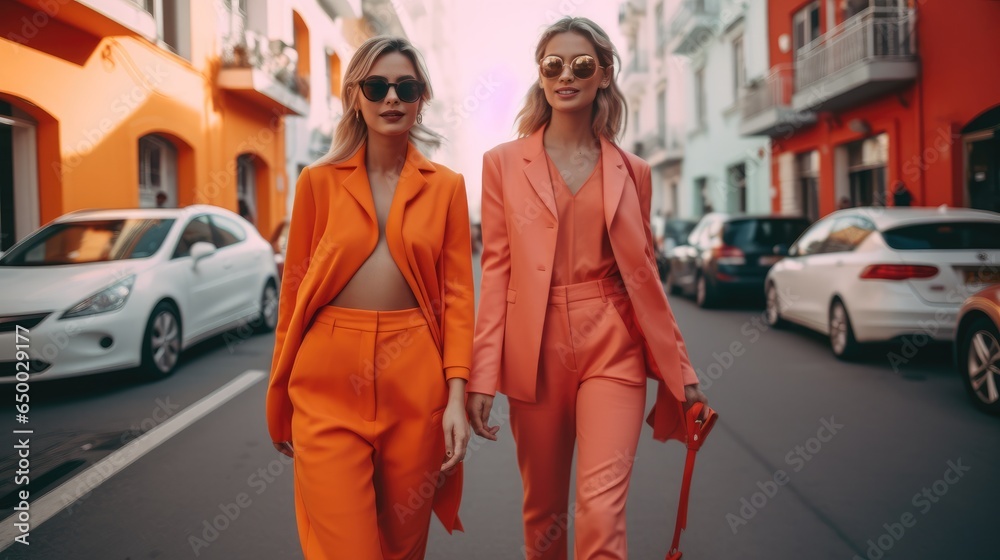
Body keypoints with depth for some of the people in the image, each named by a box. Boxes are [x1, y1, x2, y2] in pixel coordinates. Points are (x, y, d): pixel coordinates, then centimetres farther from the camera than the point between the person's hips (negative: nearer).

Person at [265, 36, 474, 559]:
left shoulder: (445, 186, 6)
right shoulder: (318, 181, 5)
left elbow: (457, 293, 3)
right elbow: (294, 288, 8)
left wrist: (456, 394, -6)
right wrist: (281, 398, 10)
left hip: (416, 380, 1)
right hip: (330, 381, -1)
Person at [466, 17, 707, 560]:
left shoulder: (631, 171, 8)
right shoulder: (504, 162, 4)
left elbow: (643, 272, 11)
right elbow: (497, 269, 0)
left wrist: (679, 367, 10)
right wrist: (482, 375, -6)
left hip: (612, 347, 0)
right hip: (535, 351, 0)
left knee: (602, 513, -11)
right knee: (543, 511, 13)